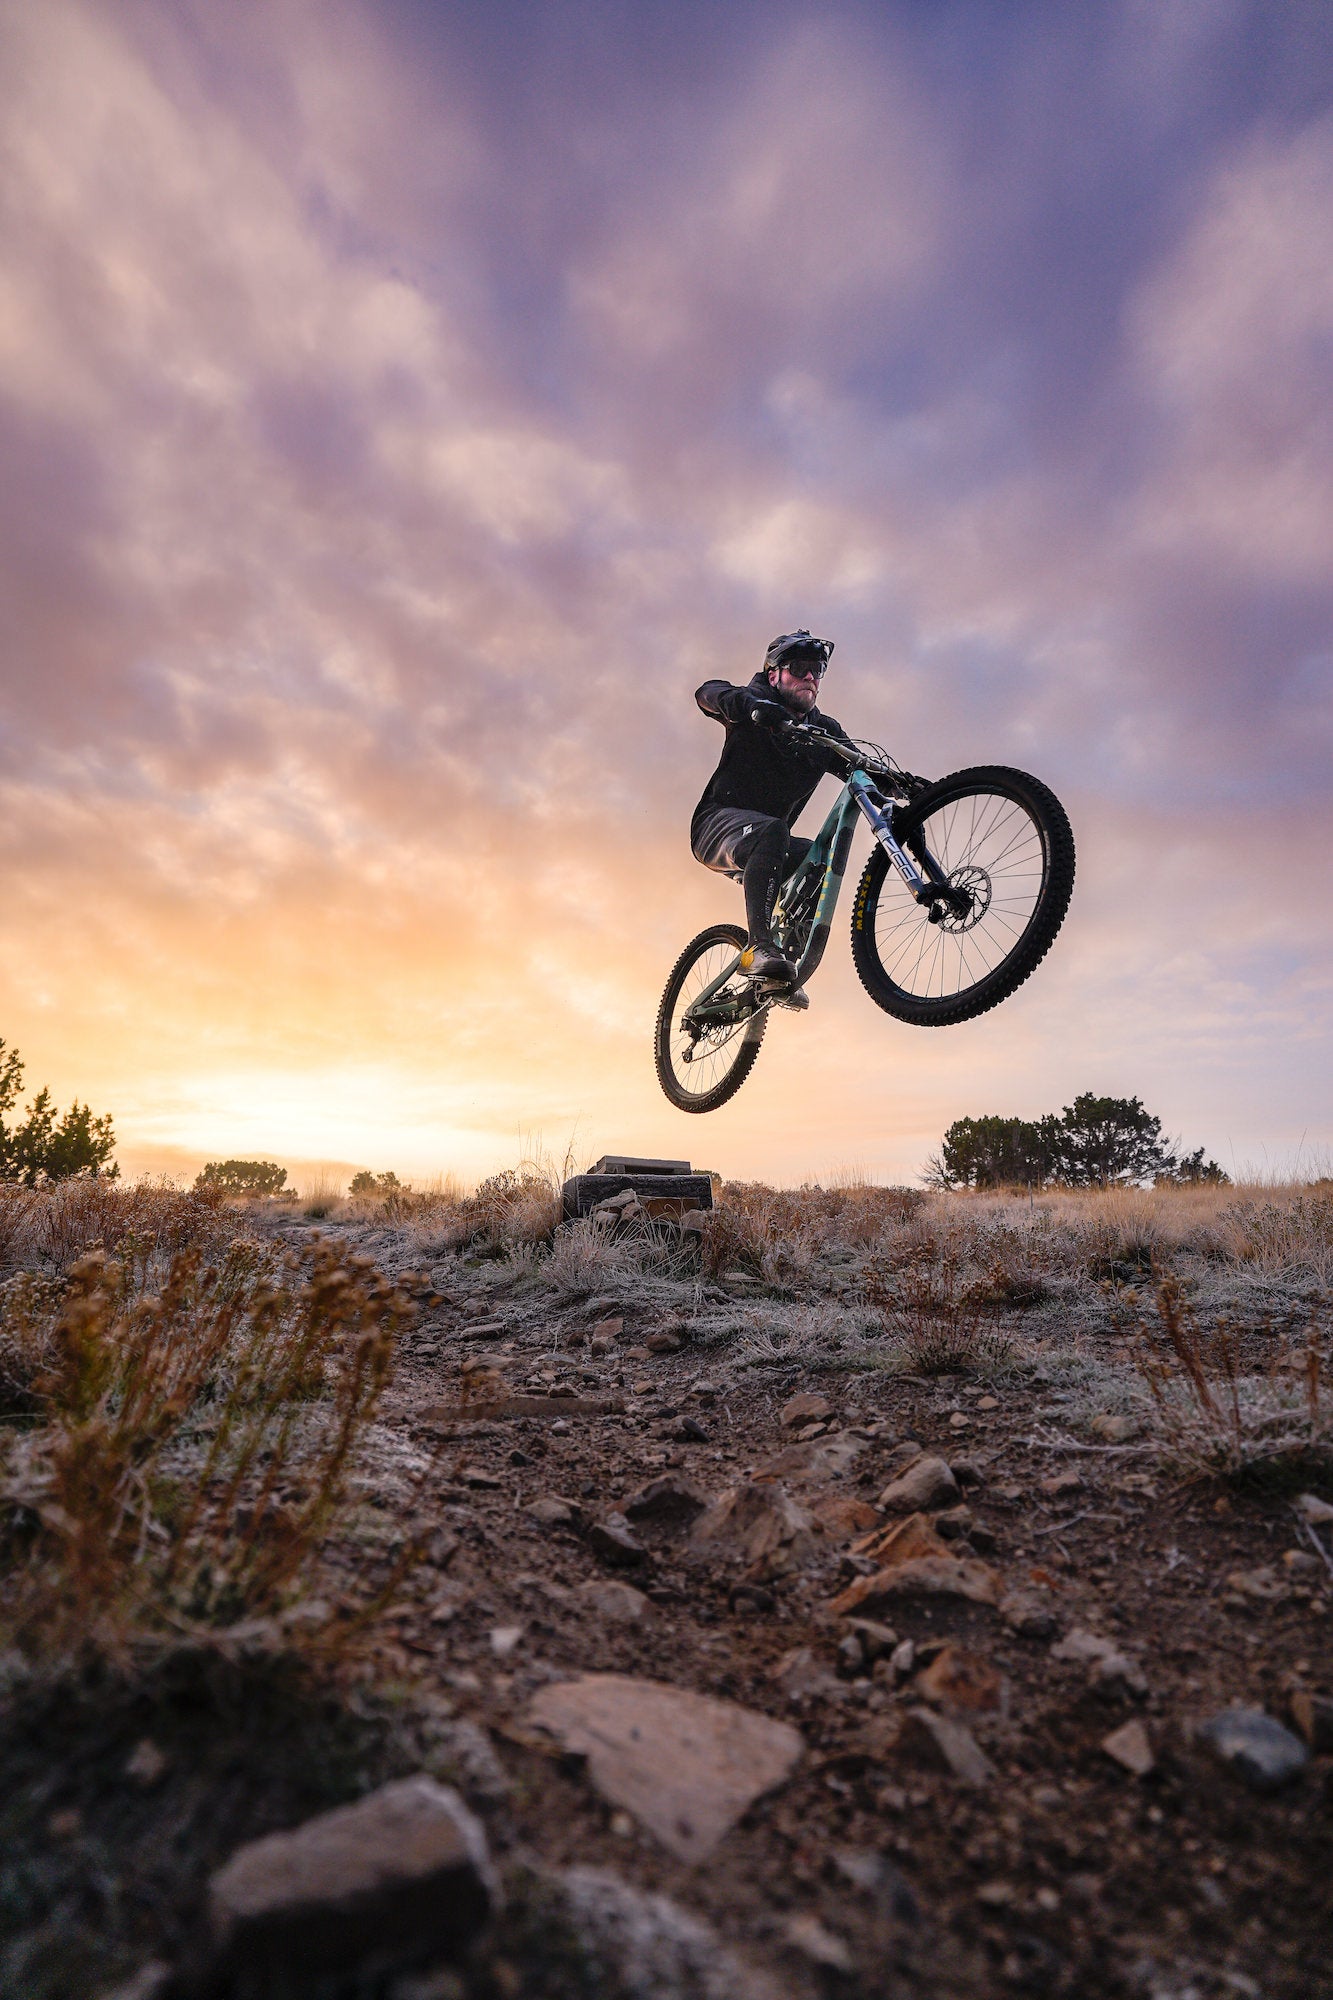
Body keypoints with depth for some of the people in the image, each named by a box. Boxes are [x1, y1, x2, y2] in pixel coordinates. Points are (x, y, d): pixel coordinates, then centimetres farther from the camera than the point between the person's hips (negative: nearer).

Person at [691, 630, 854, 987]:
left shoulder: (825, 732, 11)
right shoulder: (754, 709, -3)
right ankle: (760, 946, -47)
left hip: (765, 840, 6)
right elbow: (708, 692, -23)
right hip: (718, 823, -6)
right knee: (772, 831, -35)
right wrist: (750, 704, -44)